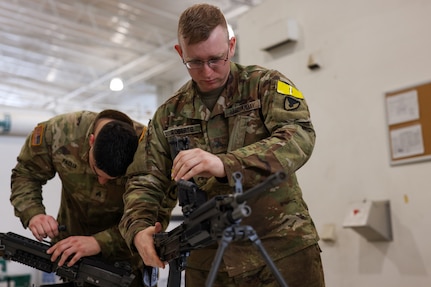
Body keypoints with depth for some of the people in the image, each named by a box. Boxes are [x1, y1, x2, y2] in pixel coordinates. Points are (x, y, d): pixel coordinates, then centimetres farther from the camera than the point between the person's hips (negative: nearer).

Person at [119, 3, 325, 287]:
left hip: (283, 248, -2)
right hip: (208, 261, 3)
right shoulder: (169, 115, 9)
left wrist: (225, 164, -33)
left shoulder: (266, 84, -1)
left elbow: (299, 136, -18)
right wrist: (139, 227, -15)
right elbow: (144, 181, 7)